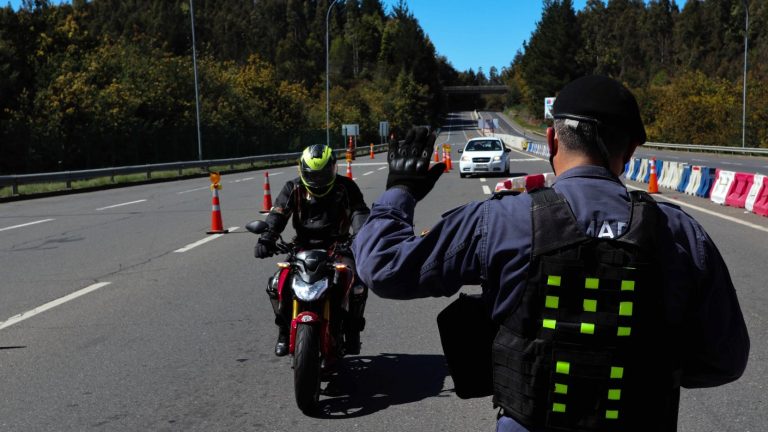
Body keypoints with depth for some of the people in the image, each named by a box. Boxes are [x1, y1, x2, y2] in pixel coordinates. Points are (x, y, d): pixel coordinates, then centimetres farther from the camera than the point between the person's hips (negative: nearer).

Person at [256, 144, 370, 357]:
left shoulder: (346, 187, -1)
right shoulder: (293, 188, 1)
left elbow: (359, 212, -13)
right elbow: (277, 214, -9)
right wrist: (266, 238, -28)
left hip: (337, 247, -1)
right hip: (303, 247, 1)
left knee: (358, 284, -23)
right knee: (276, 286, -15)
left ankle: (353, 330, 2)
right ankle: (284, 331, 8)